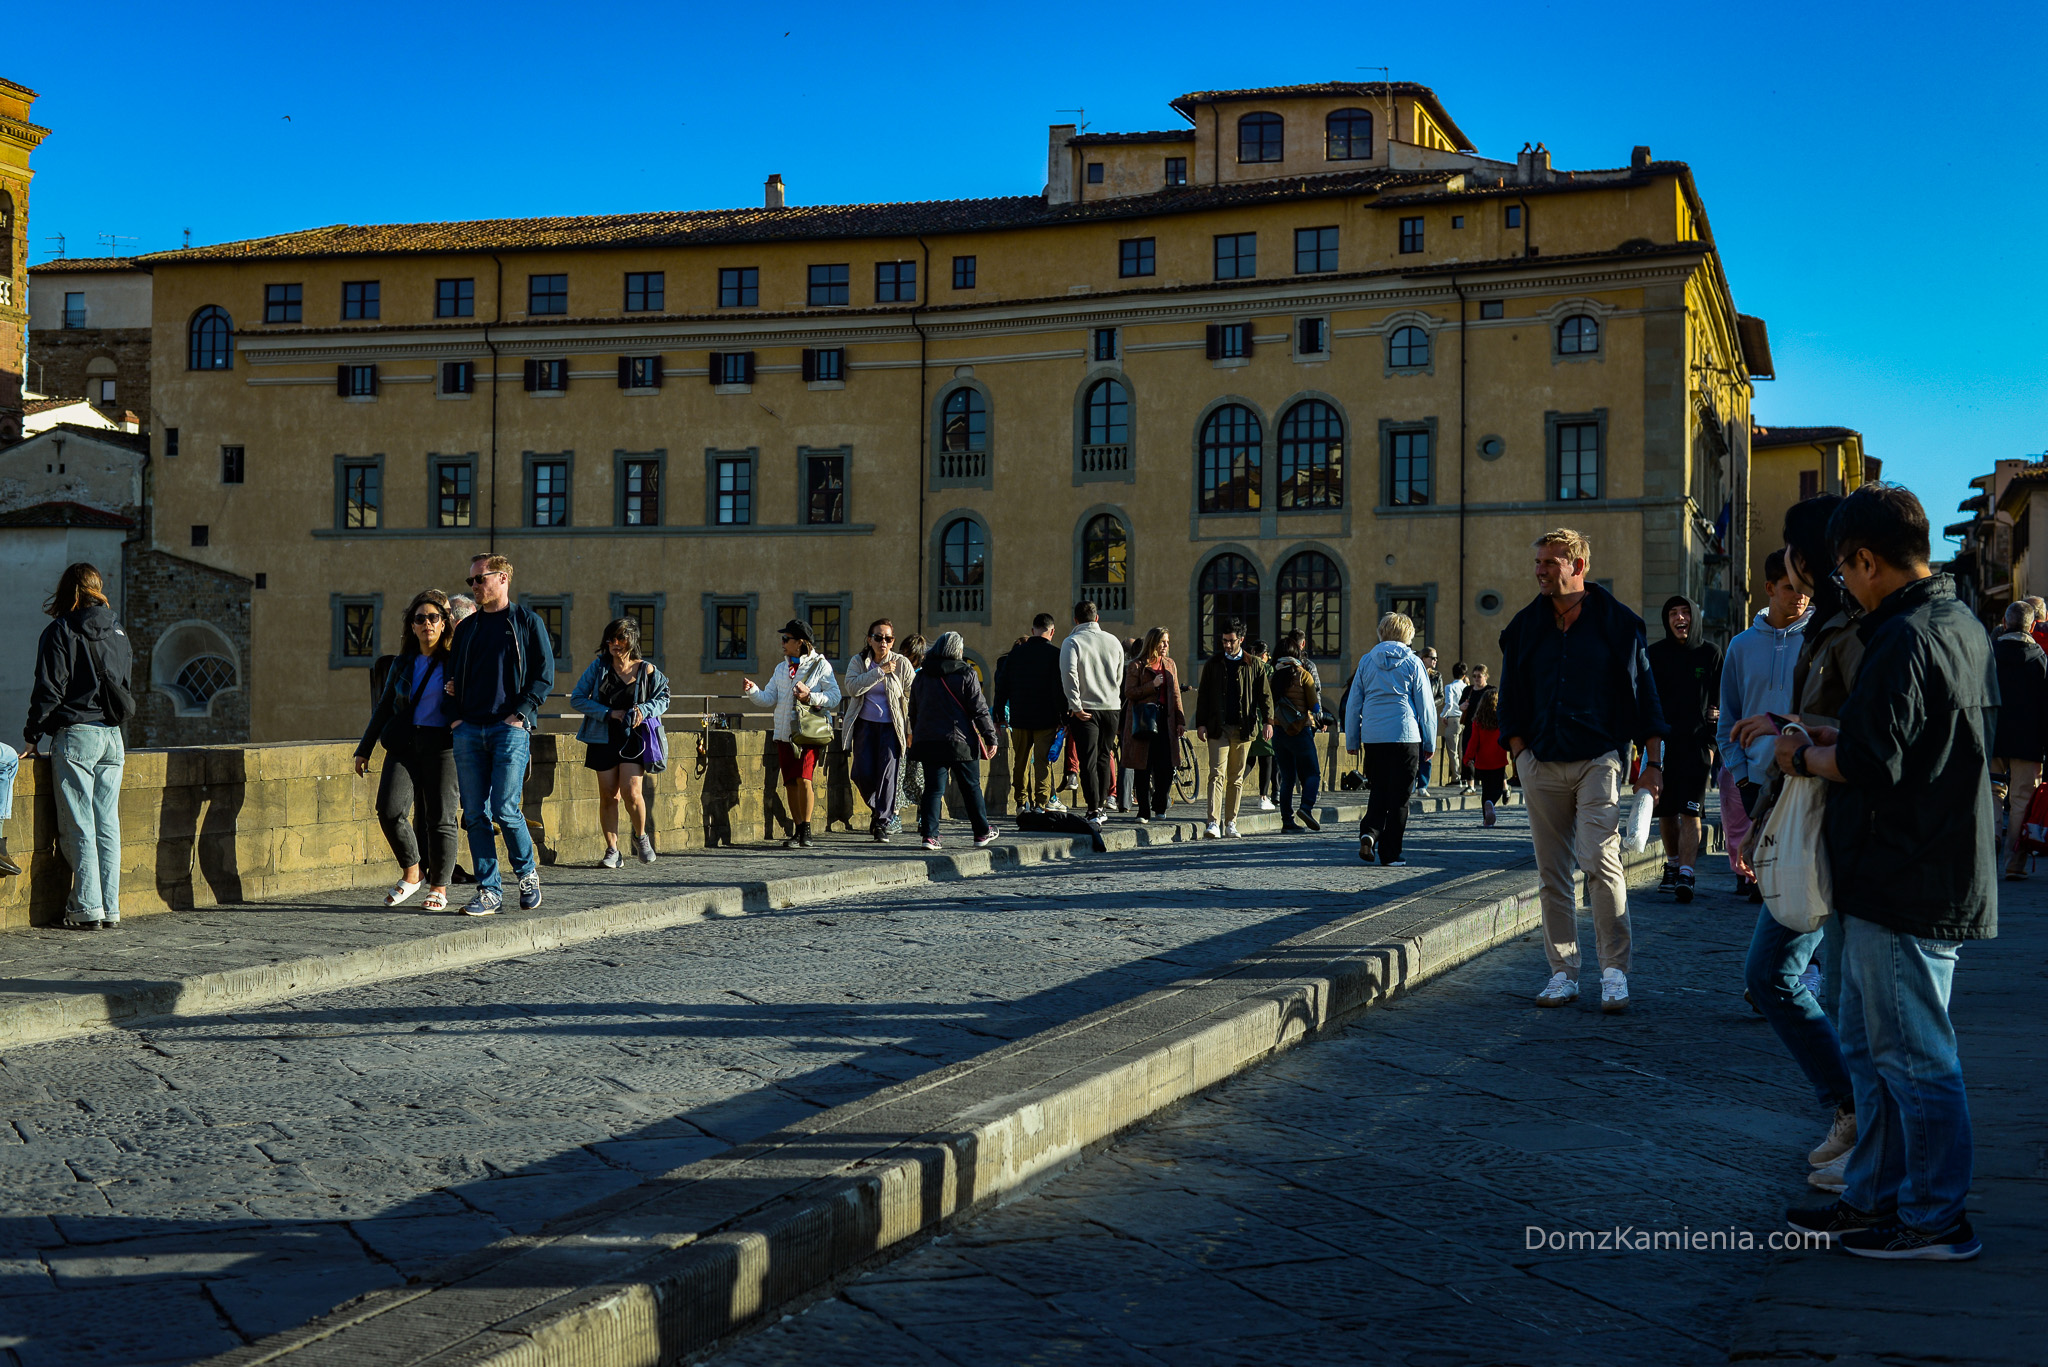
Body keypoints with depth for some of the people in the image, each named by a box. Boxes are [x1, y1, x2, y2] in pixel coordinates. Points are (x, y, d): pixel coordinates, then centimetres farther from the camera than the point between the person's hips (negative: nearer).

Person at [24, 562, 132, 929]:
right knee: (107, 825, 6)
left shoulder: (60, 631, -5)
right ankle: (110, 909, 7)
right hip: (112, 736, 5)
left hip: (75, 735, -5)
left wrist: (32, 735, 1)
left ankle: (88, 908, -3)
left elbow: (48, 689, -7)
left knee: (78, 826, -2)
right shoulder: (118, 631, 13)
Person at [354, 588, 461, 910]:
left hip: (443, 745, -3)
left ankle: (439, 889, 12)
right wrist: (364, 749, 19)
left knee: (440, 817, -1)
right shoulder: (403, 663, 13)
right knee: (389, 810, -10)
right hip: (404, 745, 4)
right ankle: (412, 874, 10)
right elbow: (383, 708, 19)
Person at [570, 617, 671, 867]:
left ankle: (641, 836, 15)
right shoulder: (598, 666, 0)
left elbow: (663, 698, 11)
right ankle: (612, 850, 12)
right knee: (608, 795, 2)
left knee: (631, 792, -13)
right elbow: (577, 698, -1)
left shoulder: (646, 671, 0)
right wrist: (609, 713, -12)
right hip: (603, 738, 1)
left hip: (633, 737, -1)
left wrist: (644, 710, -10)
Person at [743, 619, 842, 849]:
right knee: (791, 783, 5)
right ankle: (797, 831, 14)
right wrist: (751, 690, -7)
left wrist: (810, 696, -16)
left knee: (804, 779, -16)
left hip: (810, 734, -6)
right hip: (785, 734, 6)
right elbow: (768, 699, 10)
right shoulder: (781, 669, 18)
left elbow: (834, 697, -5)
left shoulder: (820, 665, 2)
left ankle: (805, 831, -7)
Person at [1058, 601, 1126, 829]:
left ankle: (1093, 812, -13)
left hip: (1085, 710, -4)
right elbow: (1120, 677, 16)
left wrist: (1075, 706, -16)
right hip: (1112, 708, 4)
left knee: (1088, 762, -5)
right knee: (1104, 758, 16)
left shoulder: (1071, 642, -6)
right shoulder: (1113, 641, 9)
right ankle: (1100, 806, 24)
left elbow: (1068, 673, -18)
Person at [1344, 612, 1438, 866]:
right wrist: (1430, 742, 9)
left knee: (1378, 790, 16)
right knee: (1399, 795, 4)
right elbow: (1426, 705, 2)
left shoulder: (1366, 661, 7)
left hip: (1372, 737, 3)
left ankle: (1369, 831, -8)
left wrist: (1352, 740, 17)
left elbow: (1353, 704, 9)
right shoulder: (1413, 663, -1)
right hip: (1405, 736, -3)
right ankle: (1390, 853, 5)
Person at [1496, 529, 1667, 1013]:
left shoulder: (1617, 623, 2)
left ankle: (1615, 970, -6)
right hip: (1541, 765, 4)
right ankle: (1564, 972, 11)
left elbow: (1643, 692, 4)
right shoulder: (1525, 627, 11)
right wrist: (1520, 754, 4)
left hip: (1599, 759, -4)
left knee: (1600, 860, -14)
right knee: (1552, 872, 4)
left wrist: (1653, 761, -1)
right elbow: (1511, 701, 16)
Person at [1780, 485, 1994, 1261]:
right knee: (1870, 1047, 17)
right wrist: (1831, 736, 15)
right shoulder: (1961, 625, 12)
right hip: (1944, 870, 10)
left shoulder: (1904, 640, -19)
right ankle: (1874, 1200, 26)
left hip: (1905, 886, -10)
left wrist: (1805, 757, -6)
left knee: (1912, 1056, 0)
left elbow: (1872, 767, -22)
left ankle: (1935, 1221, 10)